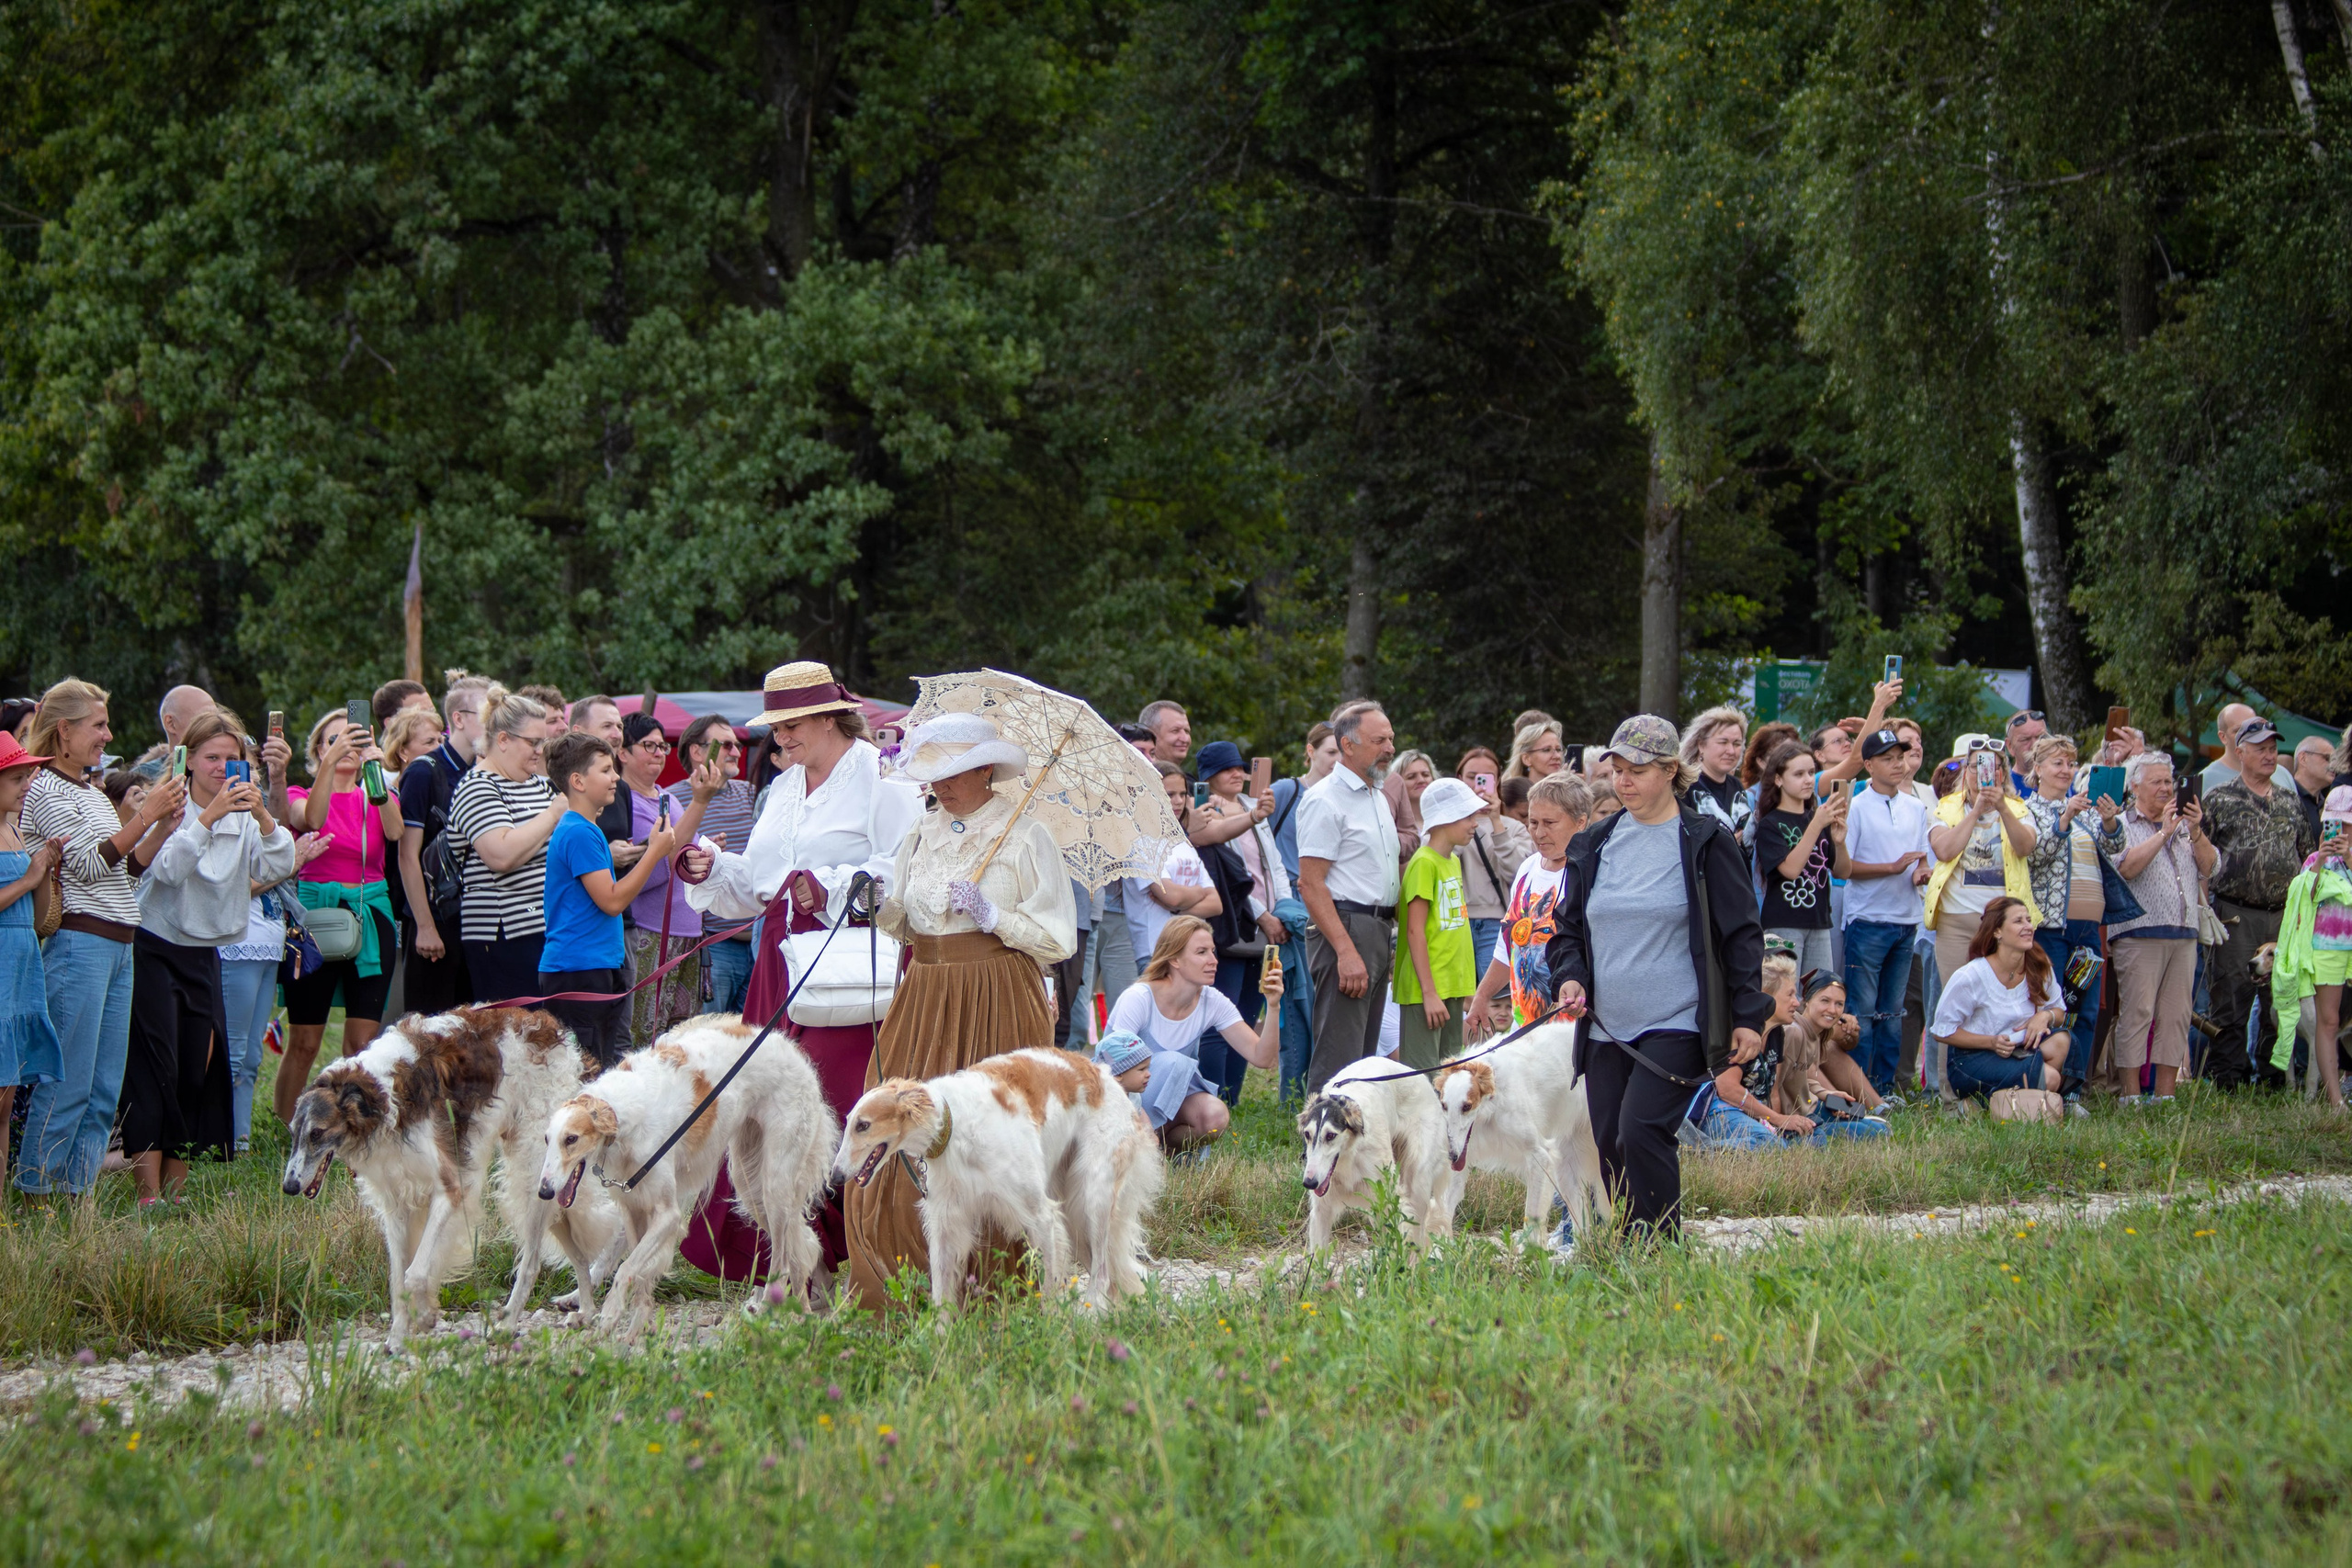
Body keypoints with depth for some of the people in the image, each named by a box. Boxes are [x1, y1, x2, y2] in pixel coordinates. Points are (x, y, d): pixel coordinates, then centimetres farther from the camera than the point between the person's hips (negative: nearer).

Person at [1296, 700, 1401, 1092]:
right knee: (1338, 1057, -13)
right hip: (1346, 925, -9)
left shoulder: (1378, 799, 19)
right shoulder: (1325, 801, -10)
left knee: (1365, 1056, 10)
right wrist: (1346, 951, -22)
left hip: (1380, 931, 9)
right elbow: (1311, 885, -16)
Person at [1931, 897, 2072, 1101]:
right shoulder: (1970, 977, -16)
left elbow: (2059, 1012, 12)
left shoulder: (2039, 968, -1)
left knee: (2061, 1041, -24)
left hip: (2017, 1052, 6)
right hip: (1969, 1059, -6)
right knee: (2049, 1077, -27)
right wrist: (1992, 1042, -22)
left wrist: (2045, 1016, -13)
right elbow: (1942, 1031, -10)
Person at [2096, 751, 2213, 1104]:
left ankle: (2166, 1094, 6)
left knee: (2175, 1016, 3)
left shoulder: (2184, 825, 20)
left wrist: (2196, 832, -5)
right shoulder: (2120, 825, 3)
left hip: (2184, 936, 6)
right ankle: (2131, 1096, -8)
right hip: (2139, 935, -6)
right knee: (2136, 1013, -9)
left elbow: (2209, 867, 10)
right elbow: (2126, 867, -14)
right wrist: (2164, 833, -13)